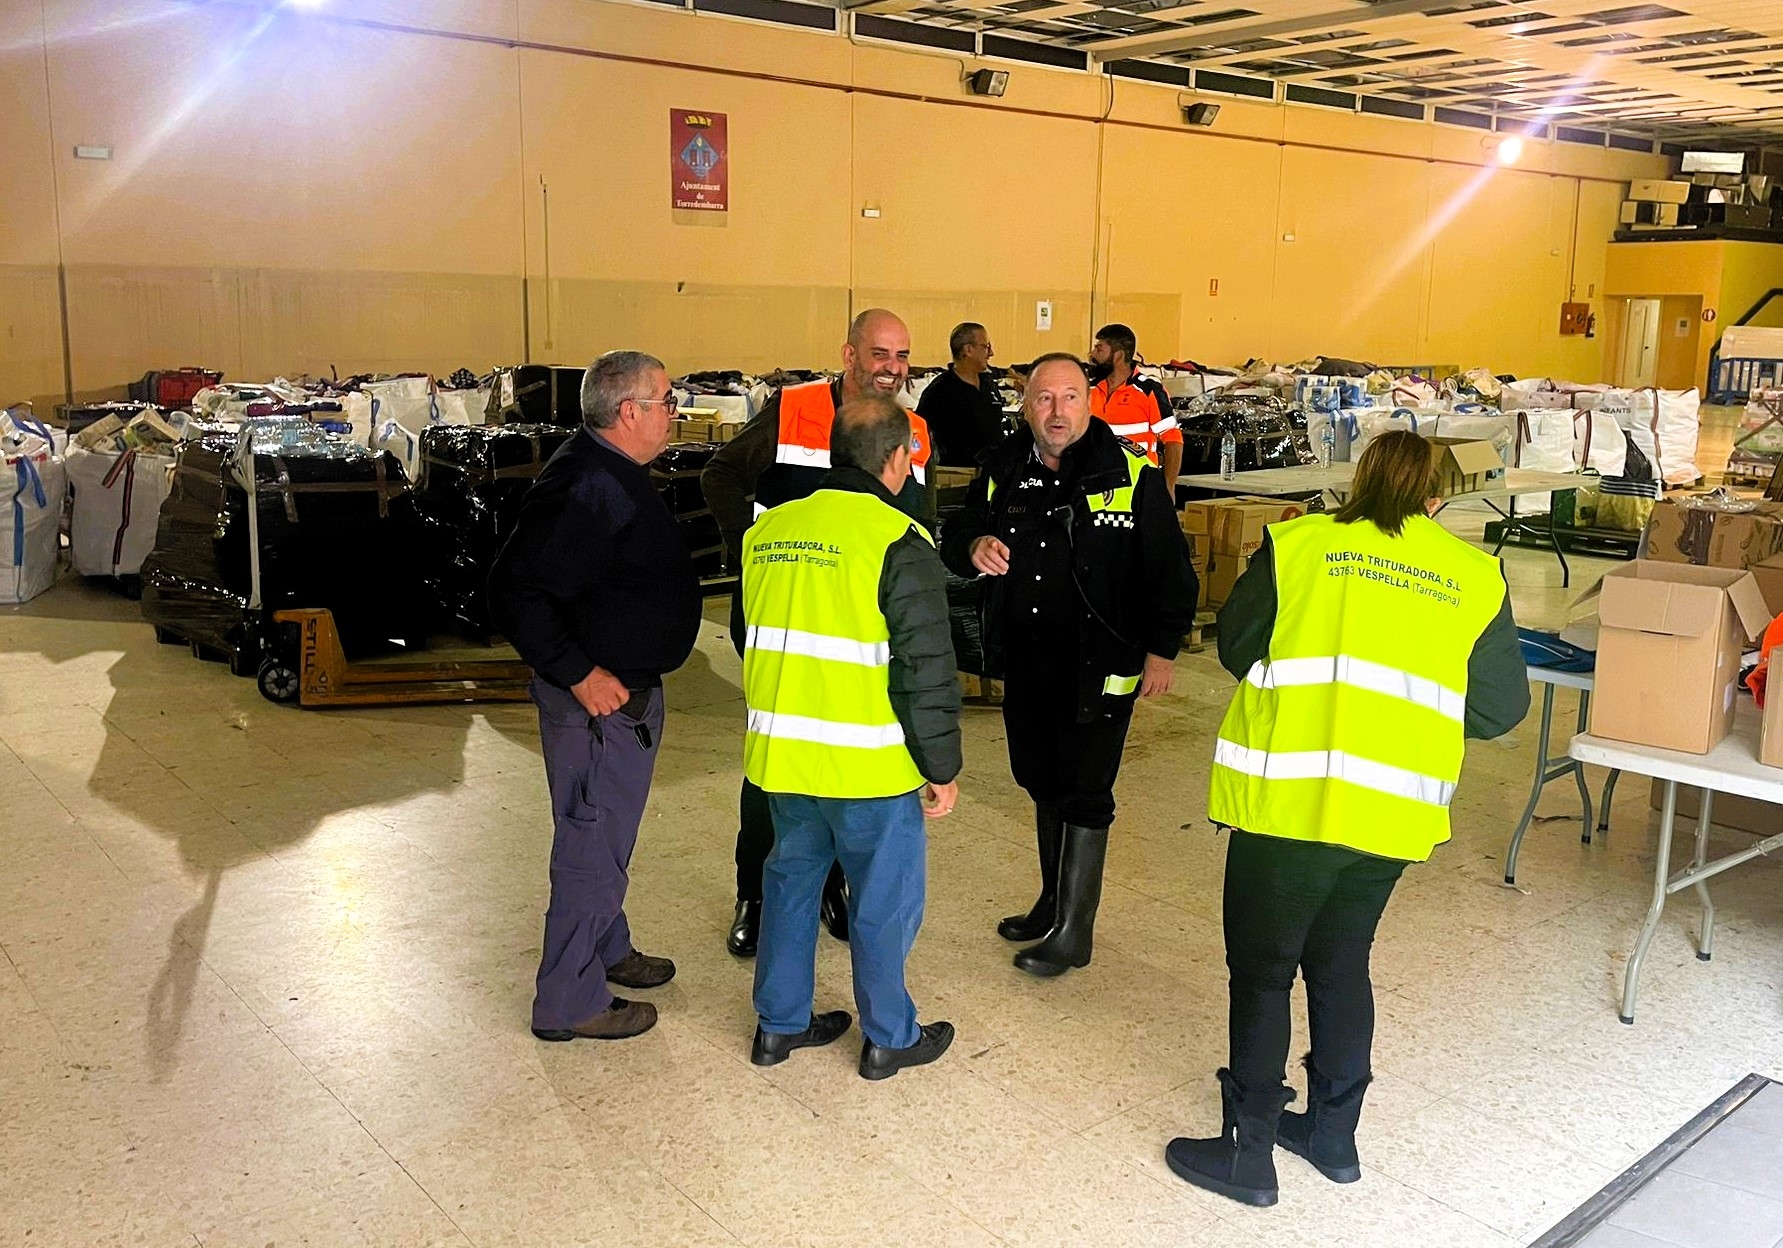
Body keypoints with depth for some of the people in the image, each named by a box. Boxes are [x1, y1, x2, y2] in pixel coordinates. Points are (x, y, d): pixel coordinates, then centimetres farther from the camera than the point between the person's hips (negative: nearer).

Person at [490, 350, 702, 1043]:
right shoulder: (584, 489, -25)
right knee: (592, 843, 1)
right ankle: (570, 1002, 15)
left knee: (610, 834, 24)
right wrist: (580, 673, -27)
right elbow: (515, 592, -30)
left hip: (630, 690, 11)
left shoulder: (616, 476, 9)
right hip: (597, 699, -11)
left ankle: (607, 948, 43)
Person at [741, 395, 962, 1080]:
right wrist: (943, 768, -6)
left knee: (791, 877, 21)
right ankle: (888, 1037, 26)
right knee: (883, 899, 11)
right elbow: (926, 671, -16)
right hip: (869, 763, -6)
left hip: (781, 754, 6)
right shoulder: (899, 542, -16)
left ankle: (780, 1022, 33)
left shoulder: (768, 529, 4)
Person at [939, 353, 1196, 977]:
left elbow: (1169, 569, -5)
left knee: (1083, 793, 0)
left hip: (1099, 666, -5)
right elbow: (954, 537, 11)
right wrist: (974, 546, -13)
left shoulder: (1131, 472, -9)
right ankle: (1055, 901, 36)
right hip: (1024, 661, 5)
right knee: (1043, 783, 18)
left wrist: (1162, 650, -8)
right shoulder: (1001, 469, 4)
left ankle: (1073, 931, 12)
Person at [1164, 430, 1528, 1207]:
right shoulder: (1477, 577, 7)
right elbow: (1502, 707, 8)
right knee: (1342, 967, 22)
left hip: (1287, 797, -3)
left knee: (1261, 971, 11)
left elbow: (1235, 647, 5)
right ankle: (1333, 1134, 34)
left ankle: (1248, 1153, 17)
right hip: (1393, 810, 4)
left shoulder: (1299, 544, 0)